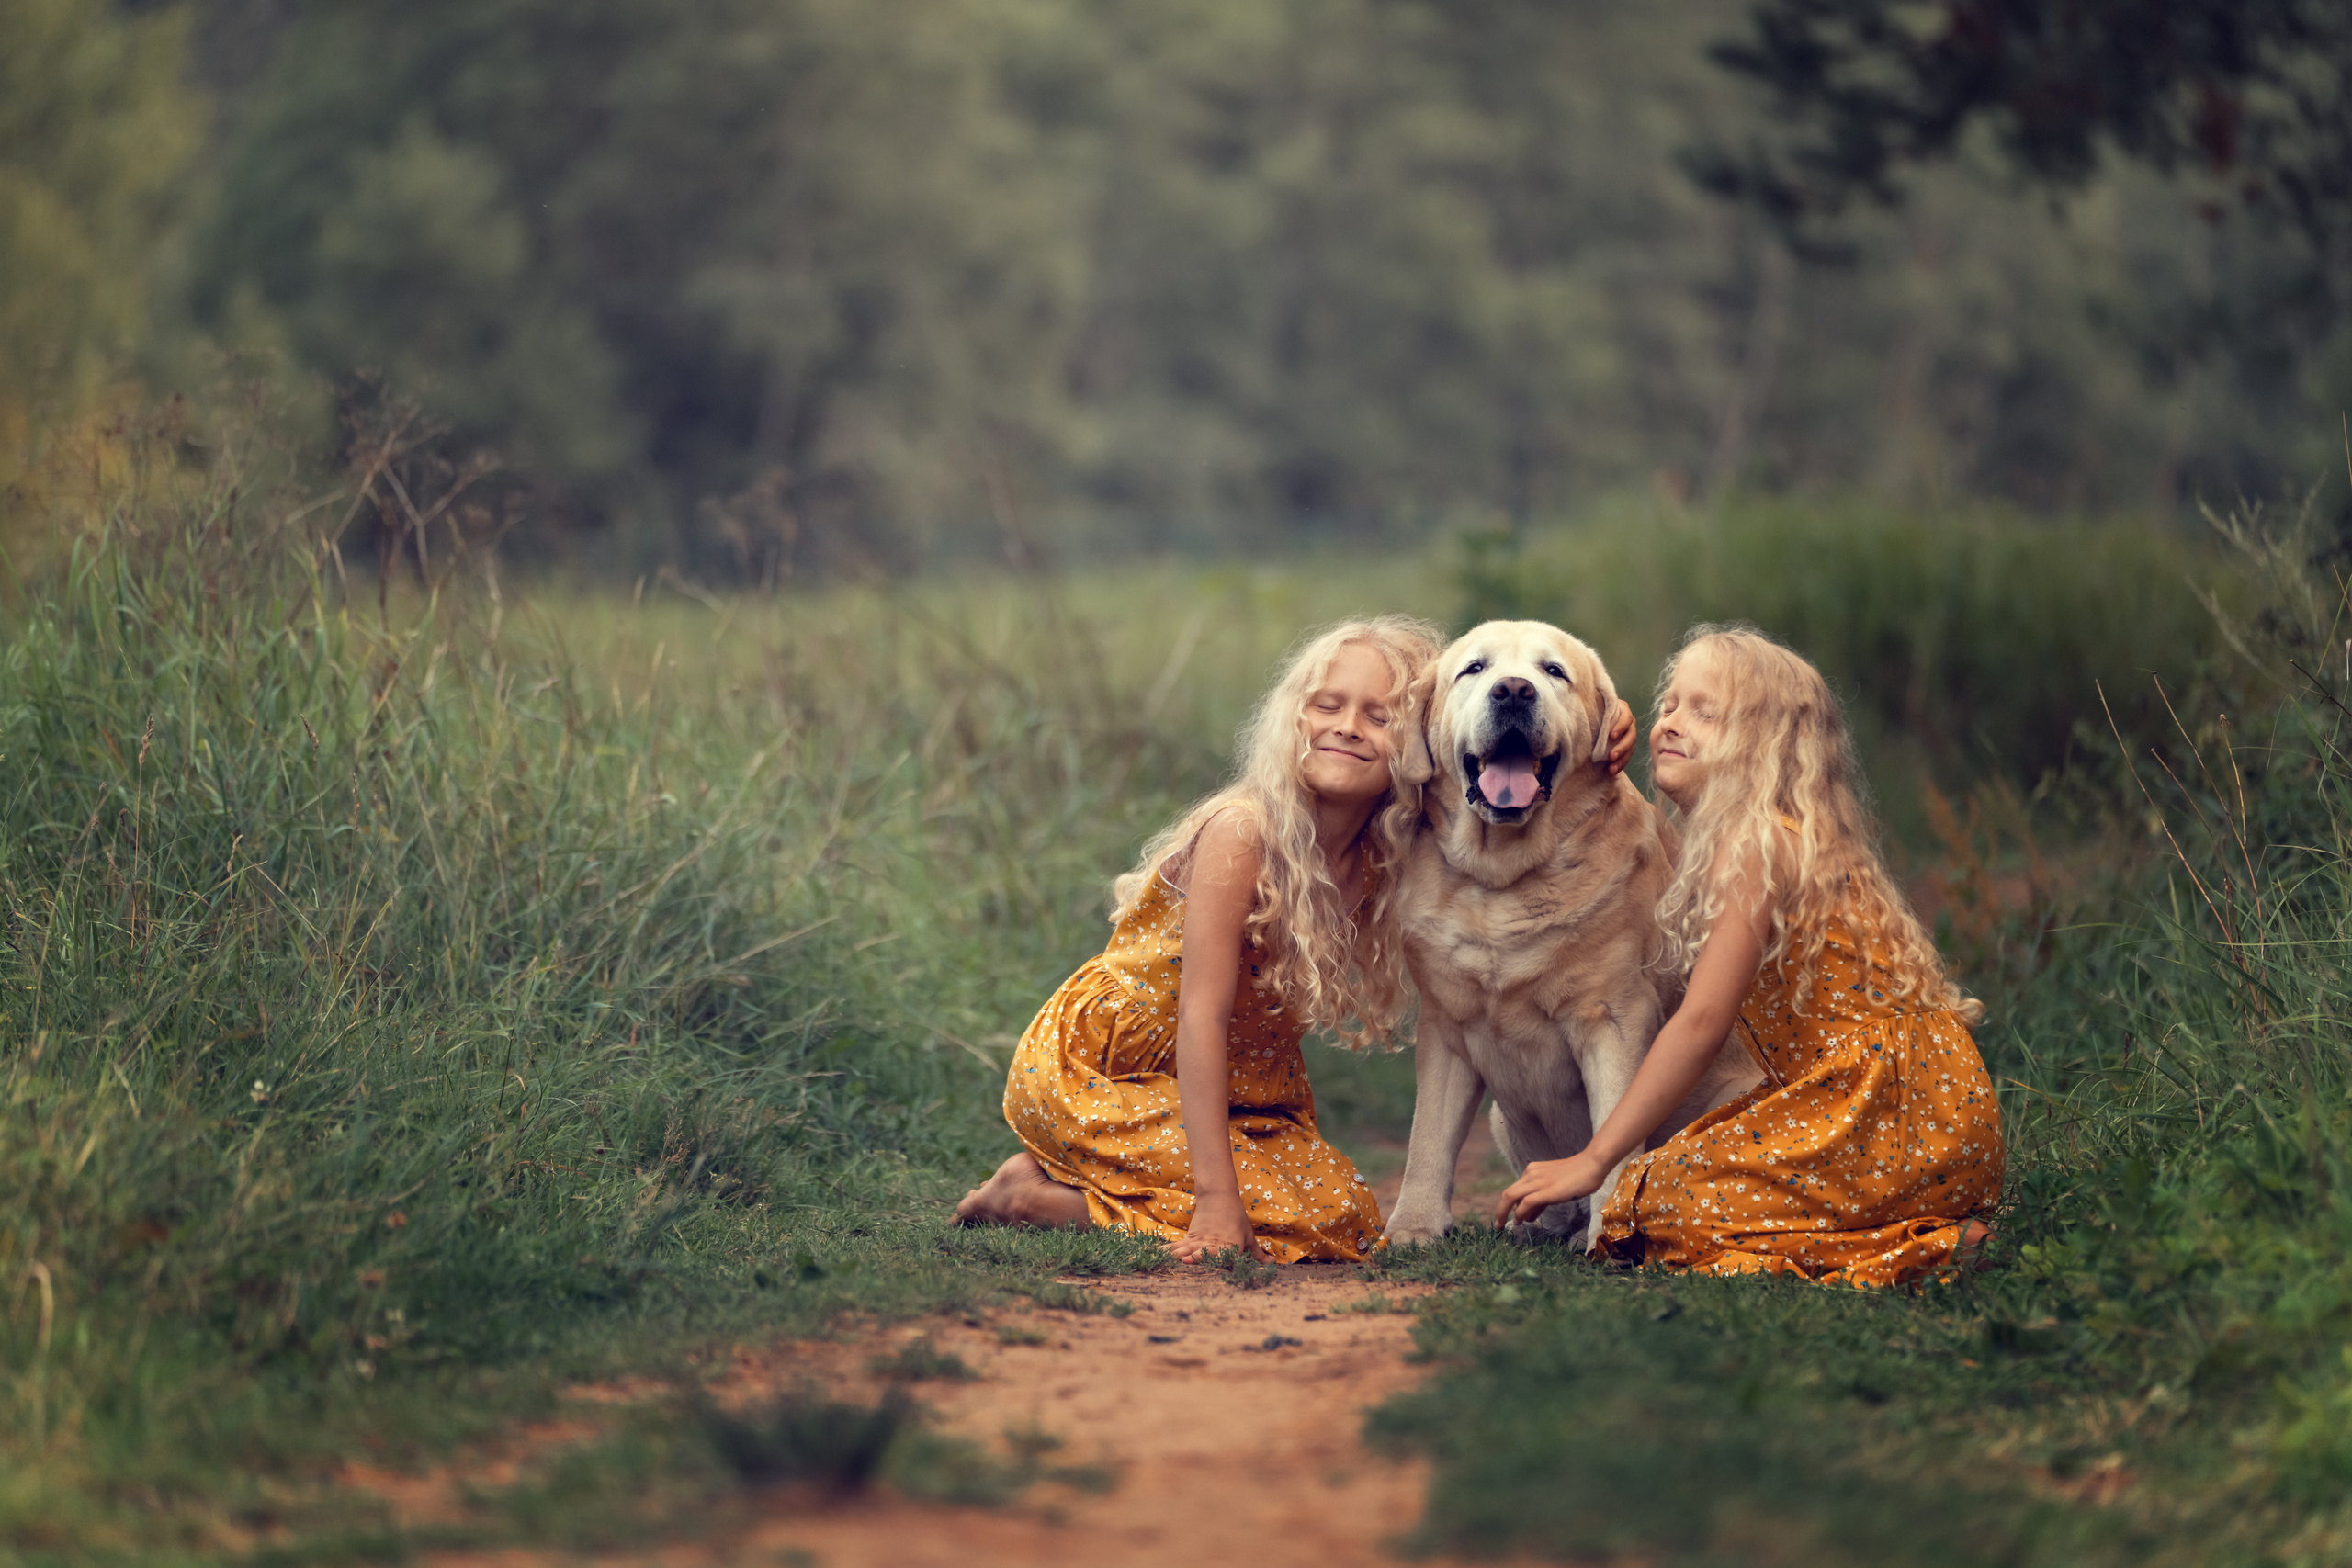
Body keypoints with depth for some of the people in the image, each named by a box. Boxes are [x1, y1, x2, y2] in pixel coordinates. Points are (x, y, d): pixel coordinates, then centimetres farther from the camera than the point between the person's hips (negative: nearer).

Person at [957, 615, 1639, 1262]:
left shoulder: (1383, 861, -7)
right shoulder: (1243, 833, -27)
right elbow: (1201, 1016, -28)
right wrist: (1216, 1194, -32)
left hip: (1237, 1083, 8)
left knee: (1347, 1214, -5)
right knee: (1311, 1220, -19)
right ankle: (1036, 1195, -5)